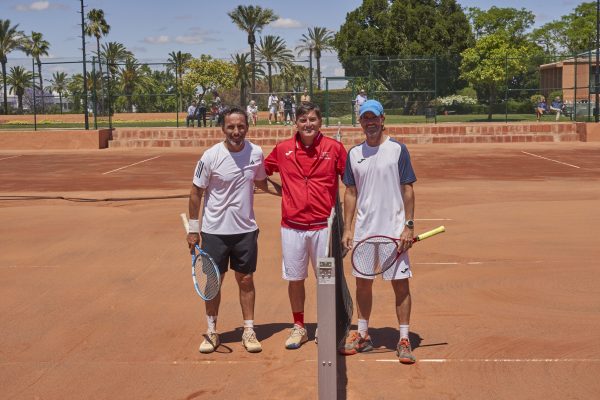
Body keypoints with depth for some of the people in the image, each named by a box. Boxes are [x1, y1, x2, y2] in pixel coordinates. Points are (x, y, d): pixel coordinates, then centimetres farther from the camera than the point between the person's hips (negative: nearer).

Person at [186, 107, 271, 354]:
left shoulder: (256, 153, -3)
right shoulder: (210, 156, -12)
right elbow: (196, 192, -4)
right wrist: (193, 229, -3)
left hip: (245, 229, 2)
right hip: (214, 230, -2)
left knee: (246, 280, 8)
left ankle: (249, 331, 21)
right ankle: (211, 332, 21)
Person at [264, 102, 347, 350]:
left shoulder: (334, 148, -3)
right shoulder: (282, 150, 3)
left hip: (323, 226, -1)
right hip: (292, 225, 2)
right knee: (294, 278, 10)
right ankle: (298, 327, 25)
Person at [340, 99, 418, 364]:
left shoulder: (398, 150, -3)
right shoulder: (354, 154, 8)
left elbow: (407, 190, -4)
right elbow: (351, 193, 11)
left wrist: (409, 226, -10)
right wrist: (347, 228, 6)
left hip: (394, 230, -4)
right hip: (364, 231, 4)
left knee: (400, 283, -1)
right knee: (363, 282, 11)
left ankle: (404, 340, 8)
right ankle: (363, 335, 25)